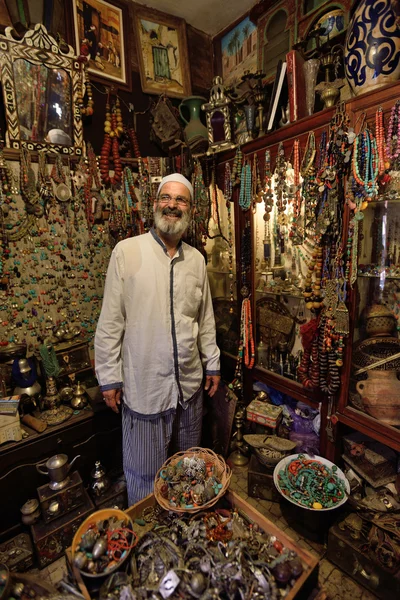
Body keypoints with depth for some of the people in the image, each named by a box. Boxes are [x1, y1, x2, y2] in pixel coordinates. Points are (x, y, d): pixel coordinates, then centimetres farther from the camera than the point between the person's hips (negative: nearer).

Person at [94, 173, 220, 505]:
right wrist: (109, 378, -7)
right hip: (144, 384, -4)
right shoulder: (127, 251, -10)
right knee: (145, 471, 15)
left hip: (190, 382, 5)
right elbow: (110, 322, -8)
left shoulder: (197, 259, 3)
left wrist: (212, 363, 9)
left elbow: (206, 318, 9)